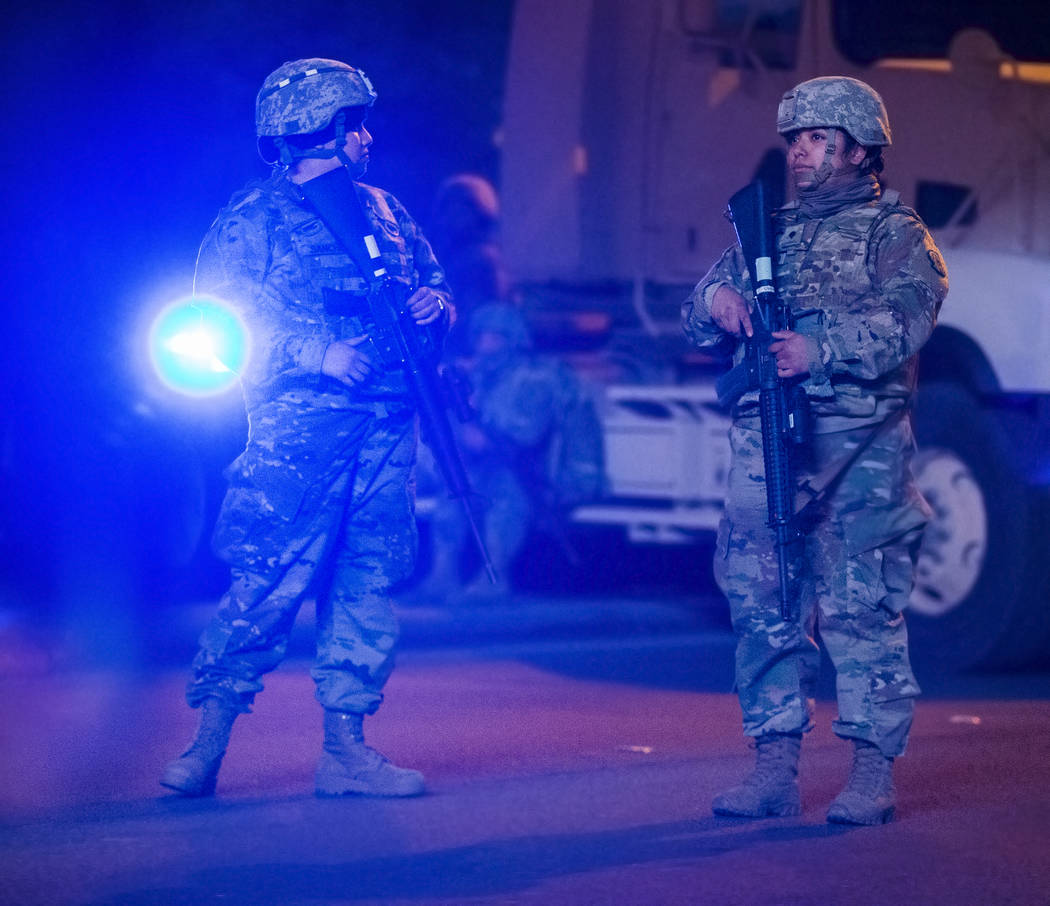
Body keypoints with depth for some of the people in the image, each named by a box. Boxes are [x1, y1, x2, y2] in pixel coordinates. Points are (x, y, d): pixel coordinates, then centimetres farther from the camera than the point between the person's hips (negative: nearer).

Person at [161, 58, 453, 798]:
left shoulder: (383, 211, 19)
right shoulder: (255, 218, 0)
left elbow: (431, 281, 27)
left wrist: (436, 306, 2)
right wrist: (316, 353, -17)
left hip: (386, 427, 6)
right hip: (299, 426, -6)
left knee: (367, 583, 5)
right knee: (269, 584, -10)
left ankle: (346, 749, 10)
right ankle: (208, 745, -1)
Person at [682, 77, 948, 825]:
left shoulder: (894, 233, 4)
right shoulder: (768, 231, 20)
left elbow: (905, 319, -13)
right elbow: (697, 319, 19)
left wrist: (822, 348, -28)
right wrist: (717, 298, -6)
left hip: (856, 452, -5)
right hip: (763, 445, 5)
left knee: (860, 607, -7)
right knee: (762, 607, 4)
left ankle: (875, 771, -3)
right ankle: (776, 768, 10)